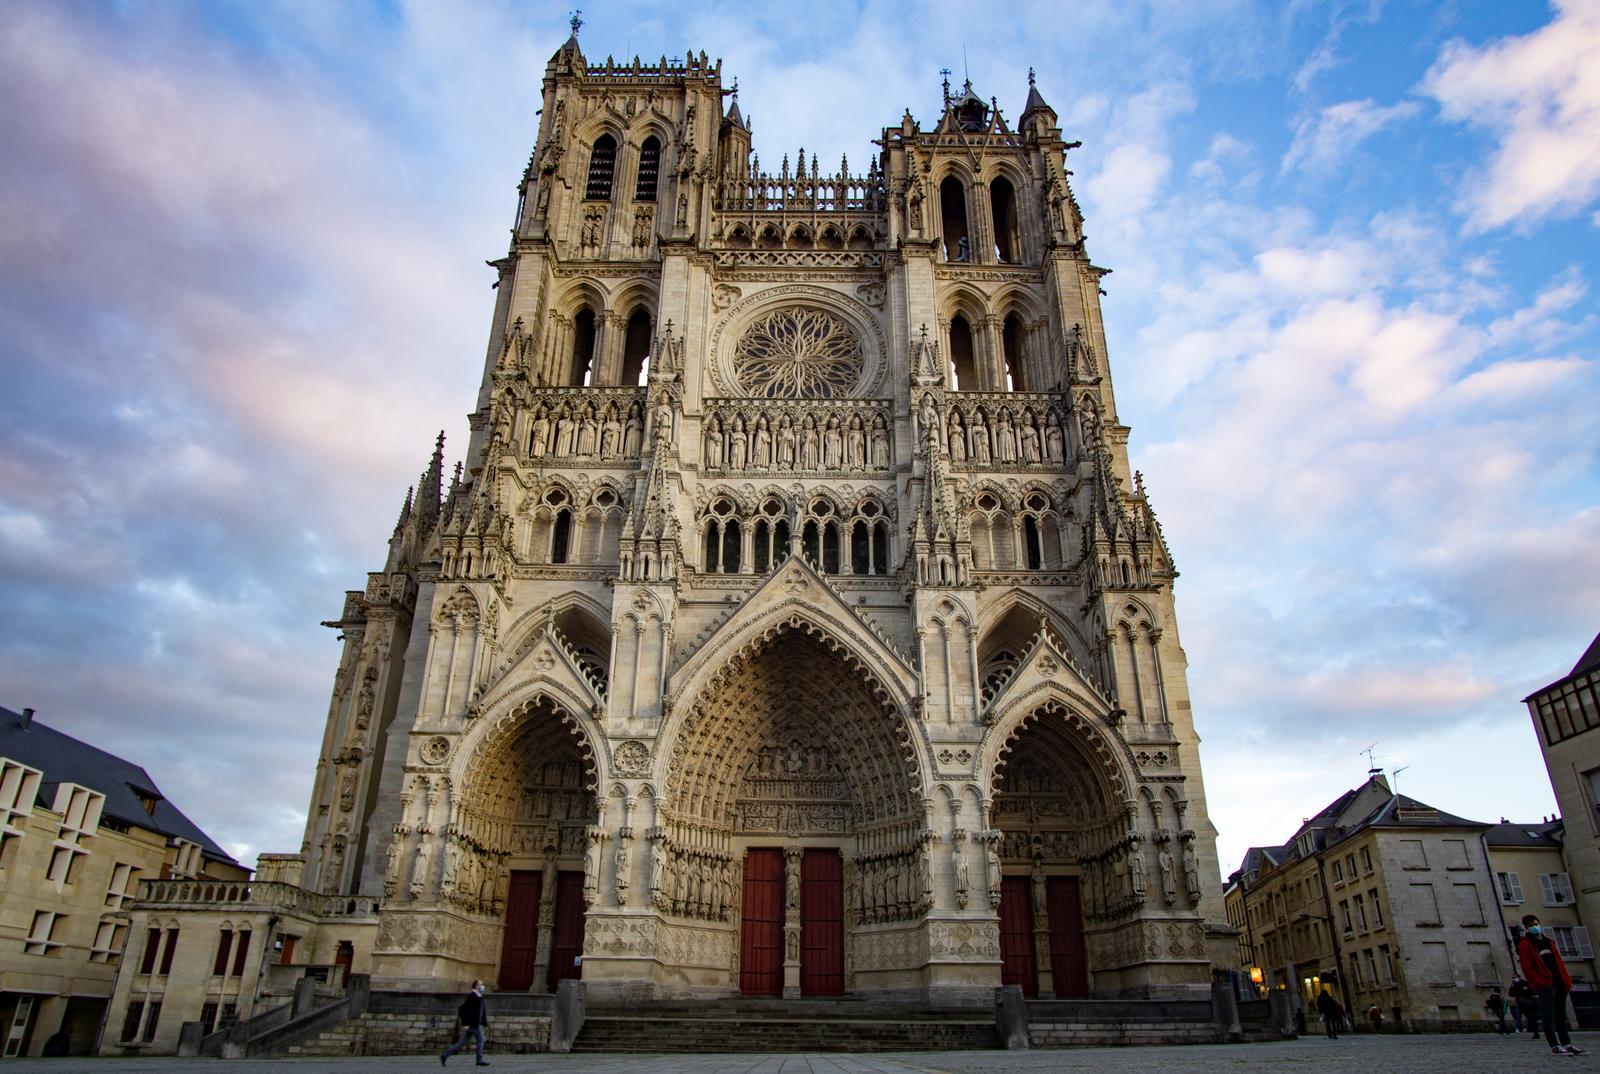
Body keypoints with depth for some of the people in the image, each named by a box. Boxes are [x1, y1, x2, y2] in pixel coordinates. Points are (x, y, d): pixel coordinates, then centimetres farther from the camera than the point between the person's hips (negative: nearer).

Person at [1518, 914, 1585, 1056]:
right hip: (1545, 984, -8)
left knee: (1561, 1015, 13)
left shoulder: (1547, 942, 20)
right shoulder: (1525, 945, -3)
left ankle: (1566, 1044, 18)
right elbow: (1527, 967, -9)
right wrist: (1538, 982, -18)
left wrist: (1566, 979, 10)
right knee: (1548, 1015, -8)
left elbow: (1558, 961, 20)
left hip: (1559, 982, 8)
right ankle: (1555, 1046, -8)